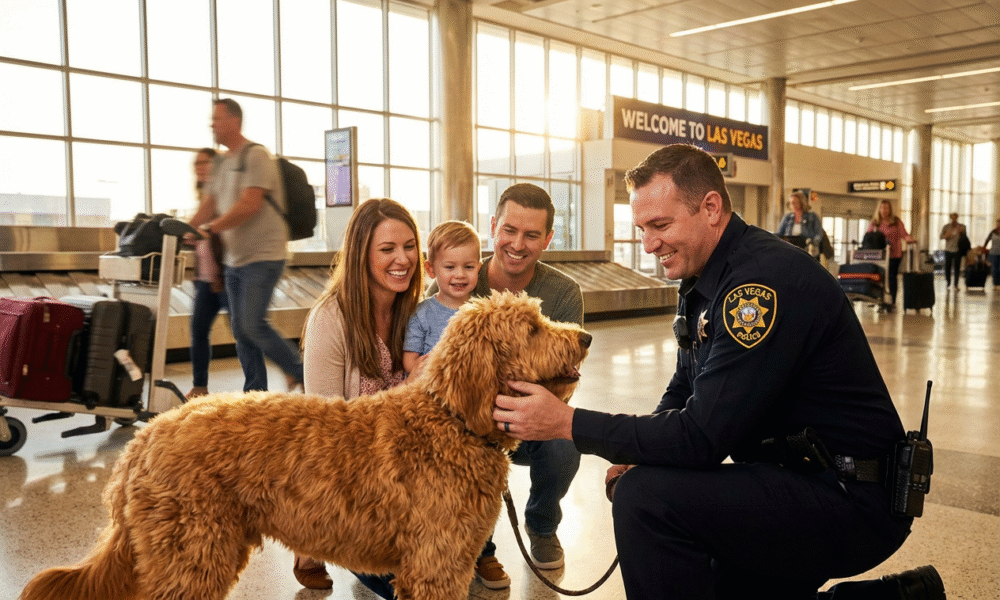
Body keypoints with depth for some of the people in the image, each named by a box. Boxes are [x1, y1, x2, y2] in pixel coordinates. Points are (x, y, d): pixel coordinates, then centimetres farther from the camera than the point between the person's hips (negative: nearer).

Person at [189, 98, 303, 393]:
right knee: (240, 329, 8)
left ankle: (302, 373, 3)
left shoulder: (256, 156, -10)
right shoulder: (222, 164, 17)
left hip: (263, 257, -9)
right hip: (234, 259, 9)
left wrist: (208, 229, -24)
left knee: (252, 324, -14)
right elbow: (209, 205, 16)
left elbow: (249, 206, -21)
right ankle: (255, 394, 15)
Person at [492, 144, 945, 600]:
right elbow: (683, 392, 16)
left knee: (646, 497, -23)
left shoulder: (766, 281, -24)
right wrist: (636, 454, -3)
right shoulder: (703, 279, 8)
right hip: (798, 477, 10)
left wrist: (569, 422, -22)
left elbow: (703, 436, -26)